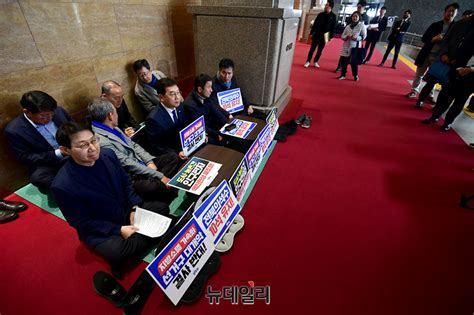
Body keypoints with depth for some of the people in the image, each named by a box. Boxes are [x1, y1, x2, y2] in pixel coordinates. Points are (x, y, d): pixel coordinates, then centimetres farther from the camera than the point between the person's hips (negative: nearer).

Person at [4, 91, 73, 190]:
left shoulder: (58, 111, -2)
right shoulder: (14, 130, -10)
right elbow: (26, 158, -8)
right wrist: (58, 153, -23)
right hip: (48, 163, -3)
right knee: (38, 177, -34)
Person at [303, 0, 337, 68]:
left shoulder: (333, 16, -2)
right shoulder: (320, 14, 3)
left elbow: (333, 27, -2)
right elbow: (315, 24, 5)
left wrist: (331, 36, -8)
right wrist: (311, 32, 0)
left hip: (324, 36, 0)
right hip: (316, 34, 1)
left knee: (320, 50, 7)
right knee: (312, 49, 1)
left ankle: (315, 62, 20)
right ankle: (308, 61, 8)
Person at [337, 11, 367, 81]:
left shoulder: (361, 25, 0)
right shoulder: (348, 26, 8)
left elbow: (364, 36, -2)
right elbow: (342, 36, 7)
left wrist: (356, 38, -18)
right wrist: (347, 36, -13)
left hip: (355, 46, -3)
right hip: (346, 46, 3)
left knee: (354, 62, -4)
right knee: (343, 61, 2)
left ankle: (356, 75, 11)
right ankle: (343, 75, 15)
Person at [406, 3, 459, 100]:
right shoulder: (435, 25, 5)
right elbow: (424, 38, 3)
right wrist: (433, 39, -15)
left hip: (438, 57, -1)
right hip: (426, 54, 1)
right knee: (419, 74, 7)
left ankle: (430, 95, 12)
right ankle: (414, 91, 19)